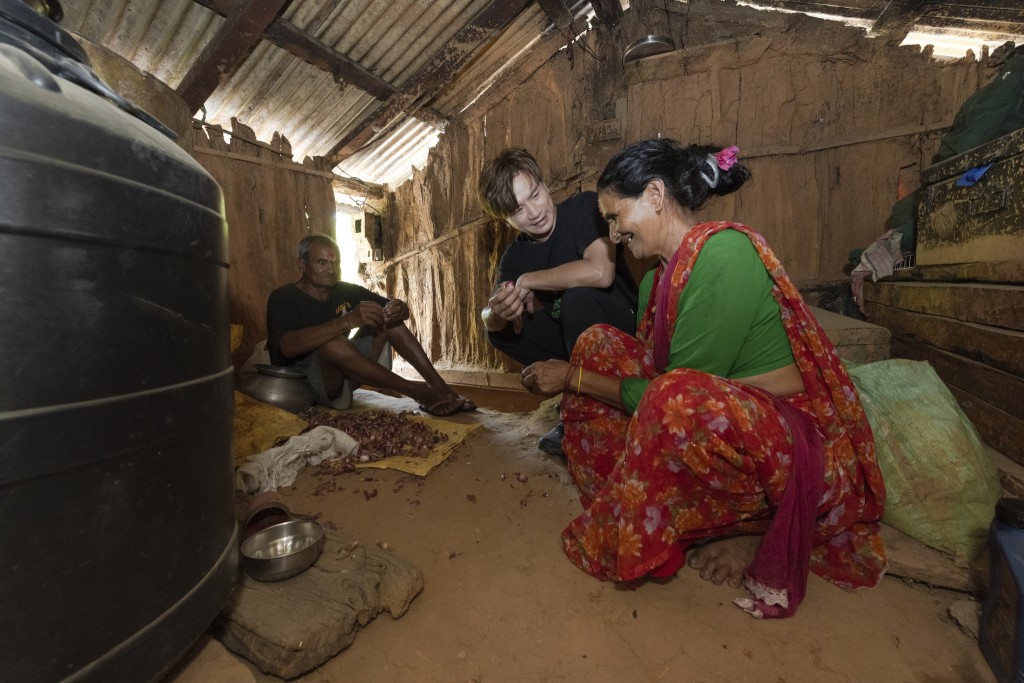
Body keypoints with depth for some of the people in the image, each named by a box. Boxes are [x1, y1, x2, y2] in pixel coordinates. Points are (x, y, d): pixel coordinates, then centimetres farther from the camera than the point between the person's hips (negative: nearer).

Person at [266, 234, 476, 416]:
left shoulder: (346, 291, 4)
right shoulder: (283, 298, -11)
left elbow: (402, 309, 0)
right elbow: (289, 346, -33)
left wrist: (399, 310, -26)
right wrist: (349, 320, -42)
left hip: (343, 377, 6)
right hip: (299, 383, -5)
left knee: (387, 316, -9)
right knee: (331, 342, -37)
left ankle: (439, 386, -20)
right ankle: (417, 391, -30)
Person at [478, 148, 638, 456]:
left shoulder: (585, 207, -15)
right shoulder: (515, 256, 2)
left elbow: (599, 272, -34)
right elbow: (488, 319, -3)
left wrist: (527, 281, -20)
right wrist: (496, 311, -29)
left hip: (626, 331, -6)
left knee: (578, 297, -32)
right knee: (500, 330, -3)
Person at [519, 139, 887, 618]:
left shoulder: (724, 250, -20)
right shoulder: (658, 278, 6)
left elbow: (680, 393, -22)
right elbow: (645, 372, 12)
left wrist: (575, 377, -13)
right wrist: (568, 376, 7)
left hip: (805, 447, -8)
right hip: (716, 430, 9)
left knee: (676, 401, -39)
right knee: (598, 344, 2)